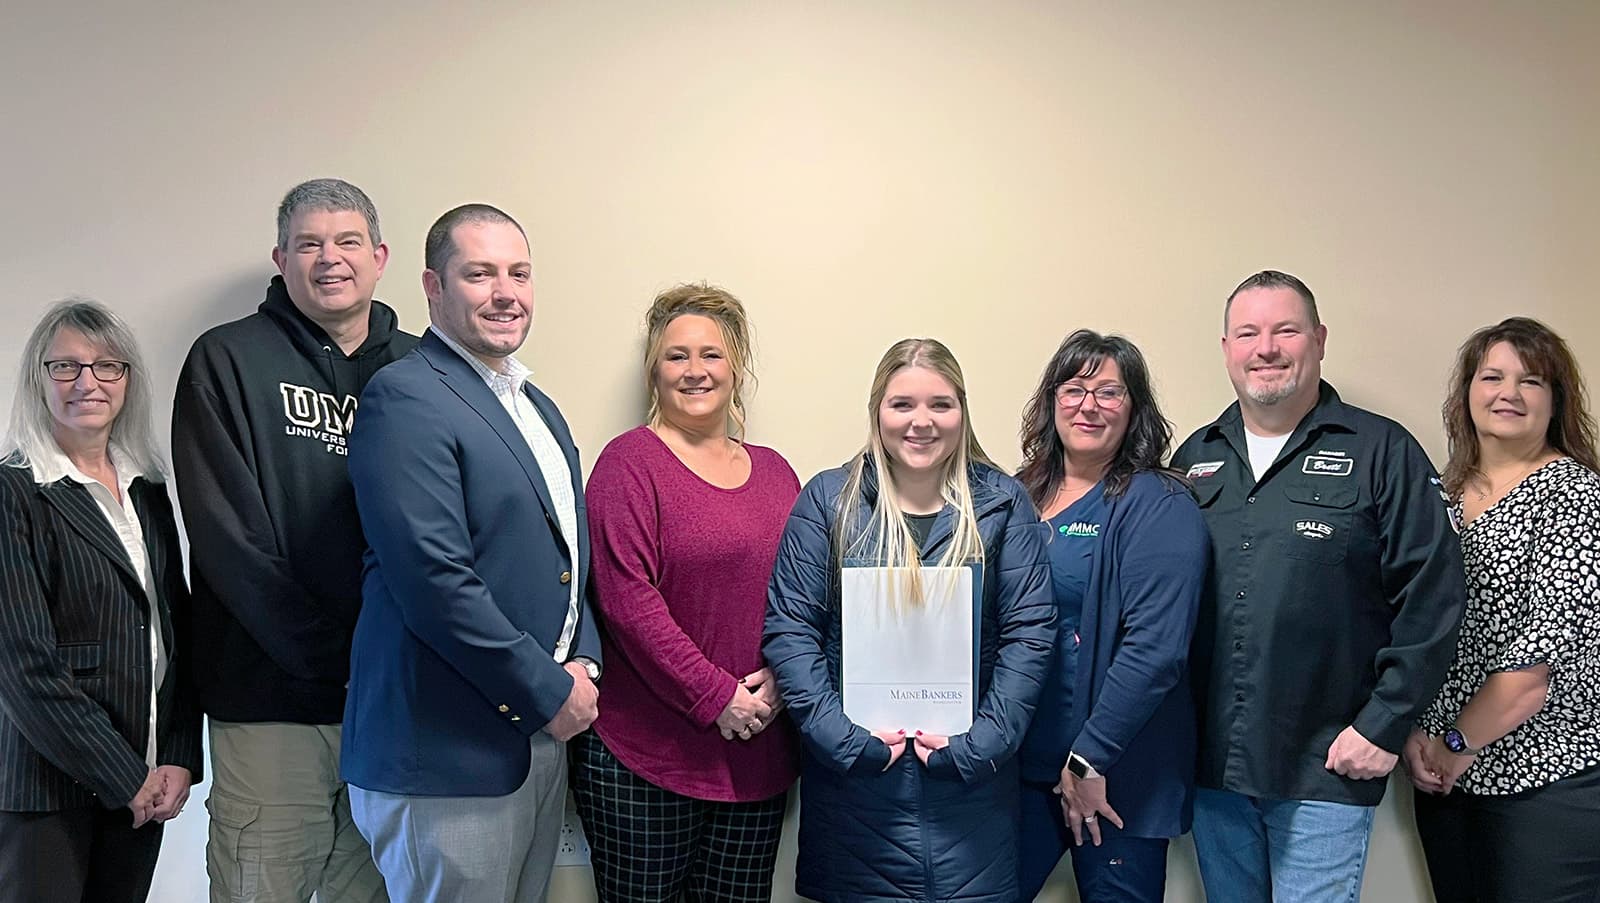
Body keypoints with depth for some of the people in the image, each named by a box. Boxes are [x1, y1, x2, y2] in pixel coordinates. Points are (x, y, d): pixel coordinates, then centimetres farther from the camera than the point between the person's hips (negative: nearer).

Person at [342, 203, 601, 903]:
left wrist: (581, 663, 1)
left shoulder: (537, 406, 15)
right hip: (445, 752, -8)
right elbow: (434, 581, -22)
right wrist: (547, 692, -15)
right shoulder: (404, 398, -14)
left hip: (543, 738, 8)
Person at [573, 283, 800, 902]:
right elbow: (627, 598, -15)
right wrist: (717, 696, -15)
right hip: (645, 757, -5)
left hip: (758, 754, 5)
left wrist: (778, 678, -6)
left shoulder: (774, 472, 12)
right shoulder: (630, 461, -6)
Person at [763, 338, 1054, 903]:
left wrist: (983, 740, -11)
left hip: (970, 783, 1)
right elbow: (789, 629, -3)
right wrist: (842, 735, -12)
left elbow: (1029, 633, -1)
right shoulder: (828, 500, 1)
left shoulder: (1002, 504, 3)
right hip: (852, 778, 0)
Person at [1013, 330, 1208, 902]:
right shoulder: (1021, 497, 9)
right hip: (1018, 764, 5)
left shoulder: (1160, 507, -9)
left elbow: (1155, 647, -18)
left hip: (1119, 777, -5)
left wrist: (1090, 758, -17)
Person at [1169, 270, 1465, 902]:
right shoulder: (1195, 458, 9)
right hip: (1210, 764, 4)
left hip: (1326, 767, -4)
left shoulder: (1382, 452, -3)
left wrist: (1385, 726, -10)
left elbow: (1432, 599, -7)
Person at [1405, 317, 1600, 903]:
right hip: (1444, 773, 5)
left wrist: (1459, 744, -12)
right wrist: (1413, 732, -5)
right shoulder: (1441, 496, 8)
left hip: (1549, 778, -5)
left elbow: (1544, 647, -17)